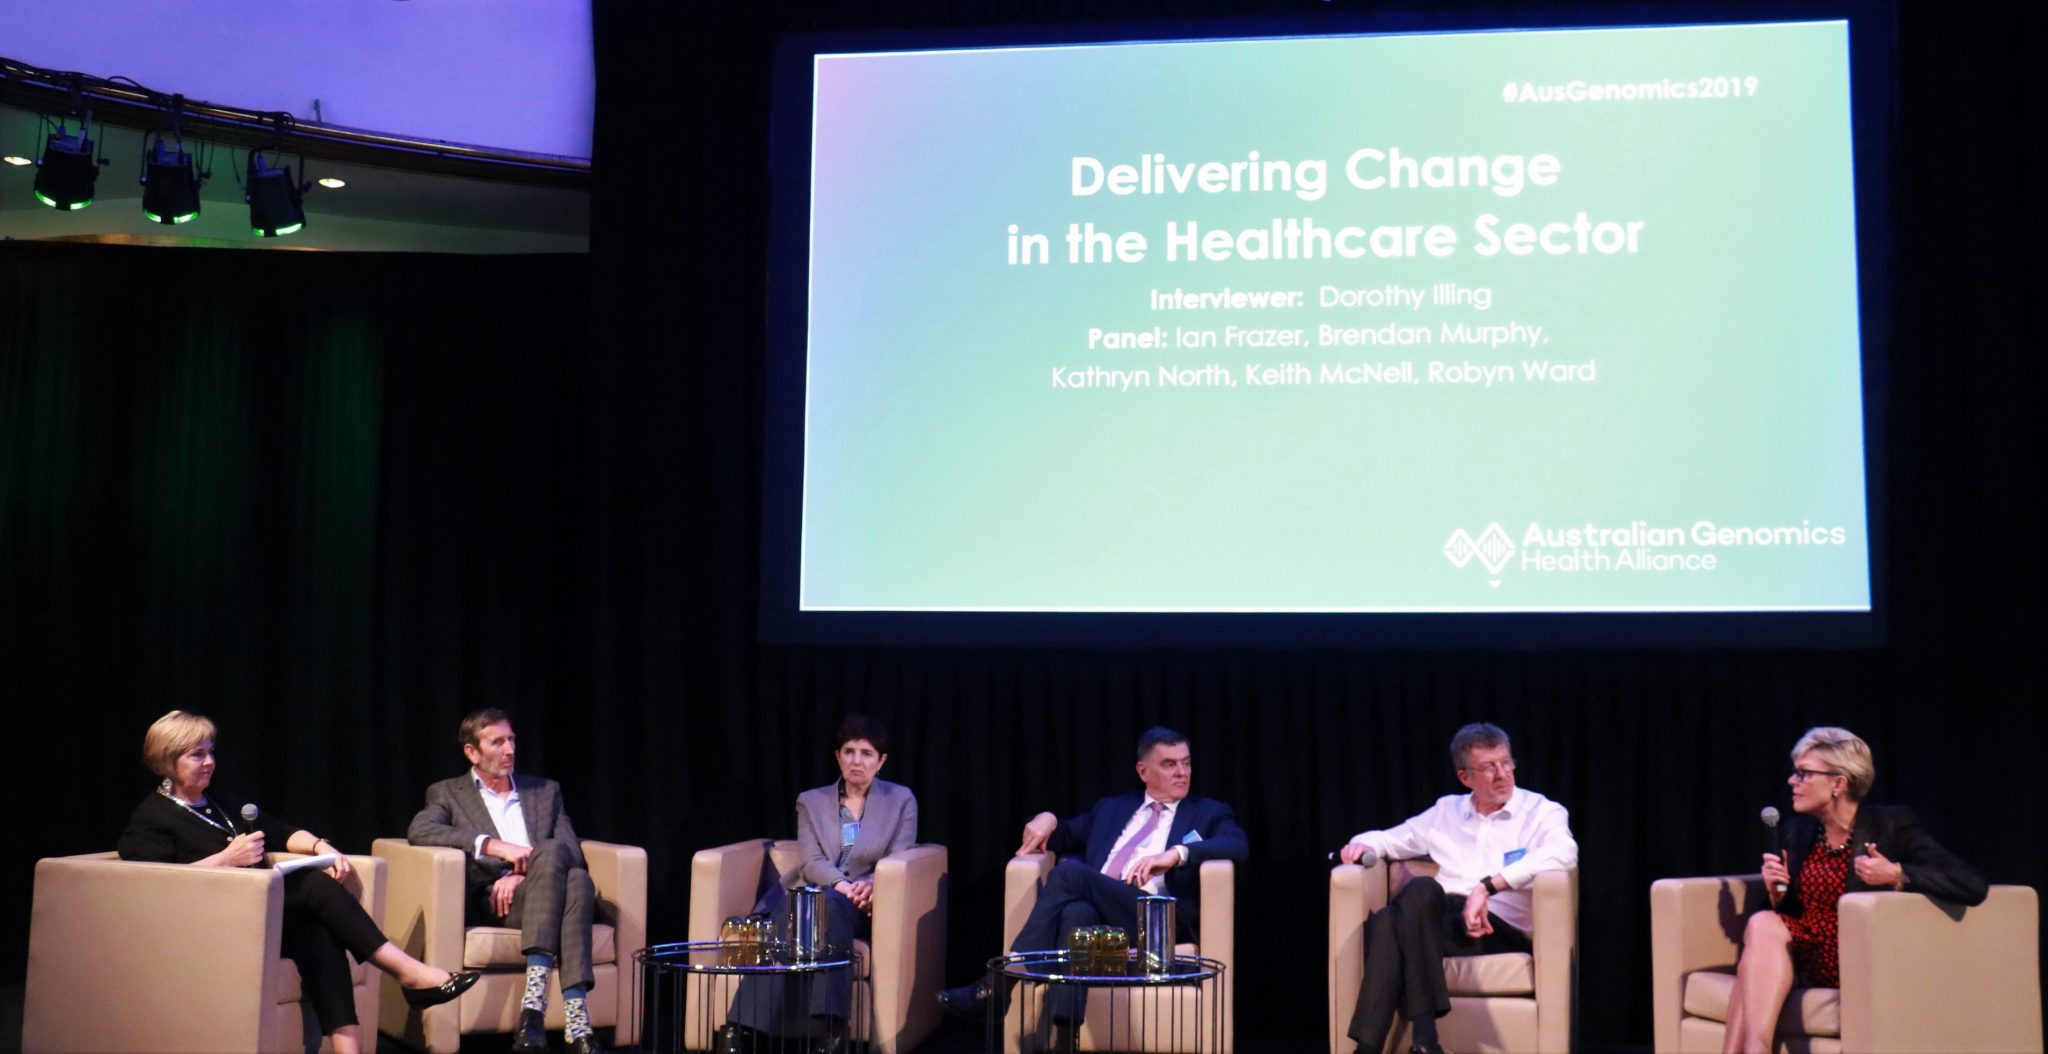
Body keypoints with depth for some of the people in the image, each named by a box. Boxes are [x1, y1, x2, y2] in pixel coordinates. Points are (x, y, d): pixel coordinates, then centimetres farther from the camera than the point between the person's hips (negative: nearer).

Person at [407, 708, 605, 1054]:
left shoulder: (546, 791, 24)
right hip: (490, 901, -2)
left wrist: (521, 875, -10)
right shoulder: (448, 793, 17)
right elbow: (418, 830, -5)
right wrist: (493, 845, -16)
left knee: (578, 879, -35)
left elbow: (573, 850, 10)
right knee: (553, 852, -33)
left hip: (536, 894, 2)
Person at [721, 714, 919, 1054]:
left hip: (857, 906, -1)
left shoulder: (901, 800, 10)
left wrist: (871, 885, -22)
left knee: (830, 904, -38)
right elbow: (811, 862, -2)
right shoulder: (811, 801, 12)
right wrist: (843, 885, -23)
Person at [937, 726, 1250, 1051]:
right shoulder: (1111, 808, 30)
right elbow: (1067, 835, 32)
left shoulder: (1209, 813, 18)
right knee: (1076, 912, -36)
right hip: (1096, 912, 3)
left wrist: (1177, 853, -19)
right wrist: (1048, 819, 6)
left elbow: (1238, 845, -2)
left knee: (1069, 874, -28)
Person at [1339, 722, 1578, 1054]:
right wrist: (1364, 844, 5)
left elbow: (1563, 853, -14)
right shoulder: (1447, 810, 23)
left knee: (1422, 890, -34)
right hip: (1442, 921, 4)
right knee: (1384, 921, -32)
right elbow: (1391, 838, 32)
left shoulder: (1542, 812, 8)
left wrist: (1489, 886, -23)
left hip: (1502, 929, -4)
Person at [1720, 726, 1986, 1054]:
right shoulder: (1797, 830, 13)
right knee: (1762, 924, -27)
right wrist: (1777, 892, -4)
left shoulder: (1891, 824, -3)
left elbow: (1974, 886, -14)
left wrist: (1897, 874, -25)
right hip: (1801, 956, 5)